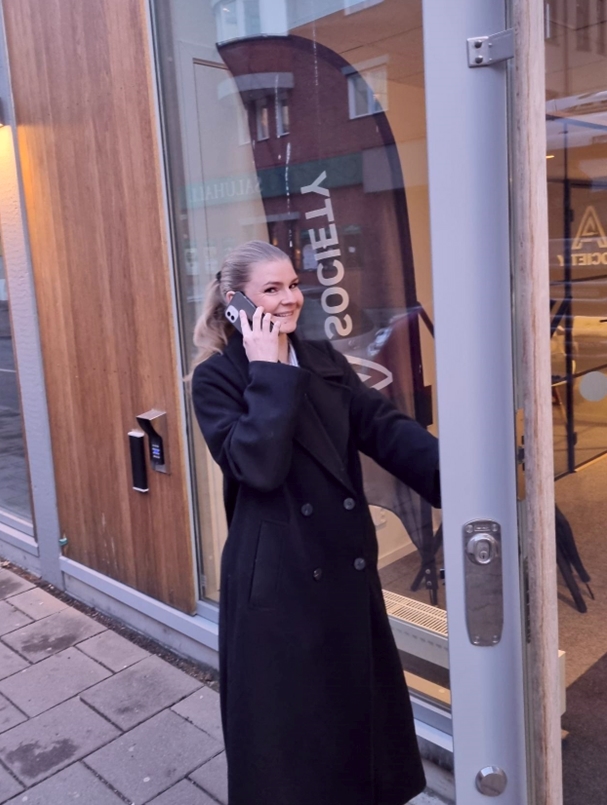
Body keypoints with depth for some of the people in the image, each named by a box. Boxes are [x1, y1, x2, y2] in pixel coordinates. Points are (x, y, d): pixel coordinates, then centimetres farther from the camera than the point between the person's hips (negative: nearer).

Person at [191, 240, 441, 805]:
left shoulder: (323, 360, 6)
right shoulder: (216, 379, -10)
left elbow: (385, 428, -6)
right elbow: (258, 466, -25)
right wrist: (268, 370, -21)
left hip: (347, 562, 6)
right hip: (276, 576, -5)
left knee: (358, 698, 21)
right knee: (285, 714, 12)